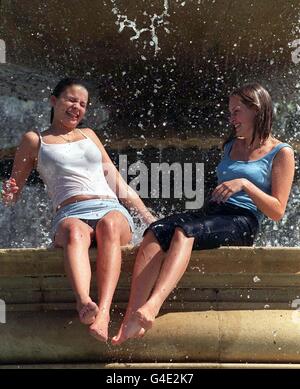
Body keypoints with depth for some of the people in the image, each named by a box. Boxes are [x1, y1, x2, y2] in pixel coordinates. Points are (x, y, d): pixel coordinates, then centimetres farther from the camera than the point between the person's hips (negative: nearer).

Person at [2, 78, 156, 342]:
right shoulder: (35, 141, 22)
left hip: (112, 210, 2)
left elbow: (117, 182, 30)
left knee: (109, 225, -37)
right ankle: (84, 303, -67)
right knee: (75, 231, -40)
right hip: (70, 214, -2)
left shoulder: (88, 135, 31)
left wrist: (149, 218, 24)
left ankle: (103, 311, -57)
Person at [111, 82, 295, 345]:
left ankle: (152, 307, -59)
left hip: (243, 221, -6)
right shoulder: (232, 146, 28)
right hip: (210, 211, 6)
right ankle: (132, 321, -45)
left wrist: (245, 184, -13)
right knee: (155, 233, -27)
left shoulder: (281, 153, 7)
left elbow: (277, 211, -2)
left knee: (184, 231, -37)